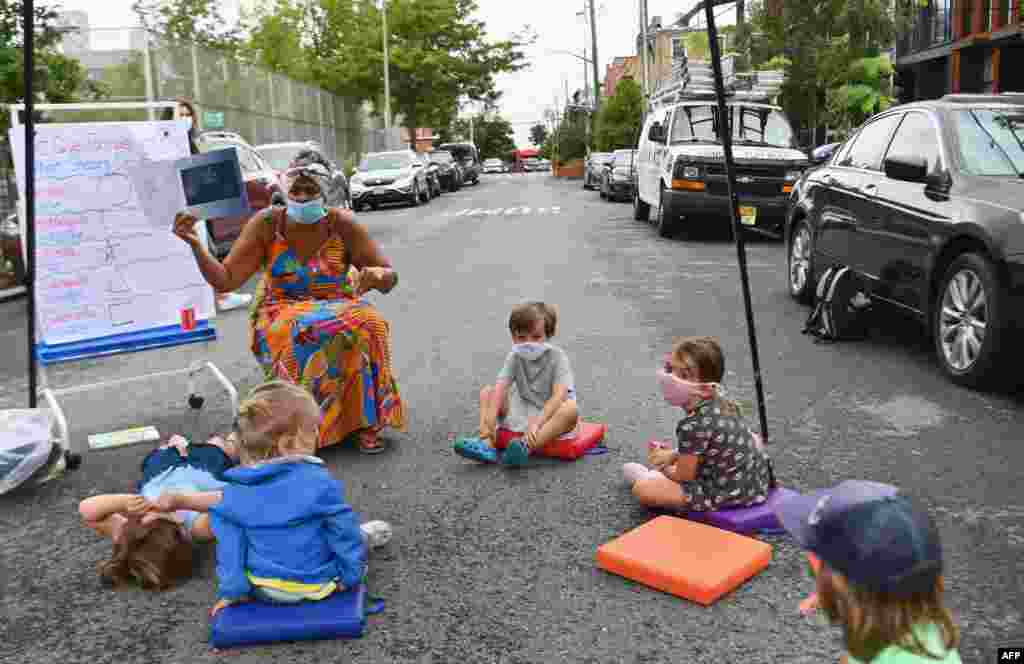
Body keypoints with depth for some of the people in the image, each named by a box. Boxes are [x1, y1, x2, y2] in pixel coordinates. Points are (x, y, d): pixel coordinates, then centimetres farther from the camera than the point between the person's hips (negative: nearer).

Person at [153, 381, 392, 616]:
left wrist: (231, 591, 4)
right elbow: (343, 534, -16)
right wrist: (352, 575, -2)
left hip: (263, 588, 3)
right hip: (315, 586, -3)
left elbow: (231, 544, -6)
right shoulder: (319, 481, -25)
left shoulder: (237, 490, -12)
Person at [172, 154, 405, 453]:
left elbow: (389, 278, -8)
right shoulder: (266, 224, -8)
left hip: (338, 308, 1)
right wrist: (195, 243, -24)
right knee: (304, 333, -36)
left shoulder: (342, 224, -10)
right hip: (280, 314, 0)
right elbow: (225, 280, -10)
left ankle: (366, 421, -18)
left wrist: (378, 275, -32)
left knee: (368, 325, -32)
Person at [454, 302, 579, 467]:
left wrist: (537, 422, -41)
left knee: (571, 410, -36)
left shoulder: (557, 356, -16)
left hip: (551, 414, -4)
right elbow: (500, 388, -19)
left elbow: (559, 395, -28)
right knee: (487, 392, -6)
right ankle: (487, 444, -27)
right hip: (523, 410, 4)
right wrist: (490, 419, -36)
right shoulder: (515, 356, -5)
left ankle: (525, 447, -51)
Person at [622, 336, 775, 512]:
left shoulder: (693, 425, -27)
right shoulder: (722, 403, -2)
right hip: (756, 482, 9)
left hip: (729, 495, -8)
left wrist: (664, 468, 7)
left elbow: (684, 477, -14)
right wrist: (673, 454, 15)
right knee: (750, 438, 40)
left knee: (641, 489, -10)